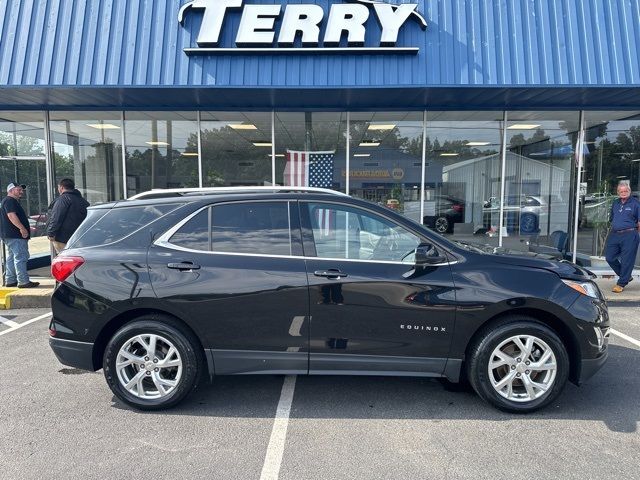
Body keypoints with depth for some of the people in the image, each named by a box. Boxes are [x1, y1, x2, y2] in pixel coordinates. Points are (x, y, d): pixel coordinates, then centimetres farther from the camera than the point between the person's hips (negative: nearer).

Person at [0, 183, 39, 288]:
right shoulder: (9, 200, -11)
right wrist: (22, 228, -28)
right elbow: (11, 215, -24)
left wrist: (27, 228, 30)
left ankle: (10, 281, 21)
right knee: (20, 257, -12)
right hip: (15, 235, -12)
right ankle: (23, 281, -12)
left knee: (12, 258, 15)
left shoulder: (13, 201, 23)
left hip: (10, 235, 12)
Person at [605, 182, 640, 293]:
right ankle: (626, 276, 26)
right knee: (610, 258, 7)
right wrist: (614, 229, 16)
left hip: (629, 235, -6)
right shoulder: (615, 203, 15)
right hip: (614, 234, 6)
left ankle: (621, 283, 8)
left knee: (626, 260, -2)